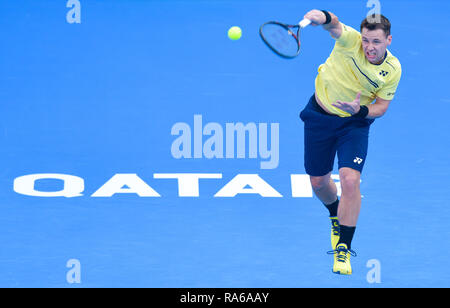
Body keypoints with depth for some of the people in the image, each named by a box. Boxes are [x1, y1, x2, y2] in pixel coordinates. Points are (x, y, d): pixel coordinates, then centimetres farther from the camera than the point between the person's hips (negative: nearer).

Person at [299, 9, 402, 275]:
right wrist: (322, 17, -67)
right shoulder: (350, 41, -22)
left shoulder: (393, 69, -15)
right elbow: (334, 25, -43)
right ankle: (337, 219, 46)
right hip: (320, 115, 1)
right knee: (319, 182, 11)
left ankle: (343, 249, -9)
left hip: (355, 123, -1)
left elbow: (382, 106, -5)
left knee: (350, 180, -20)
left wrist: (360, 110, -26)